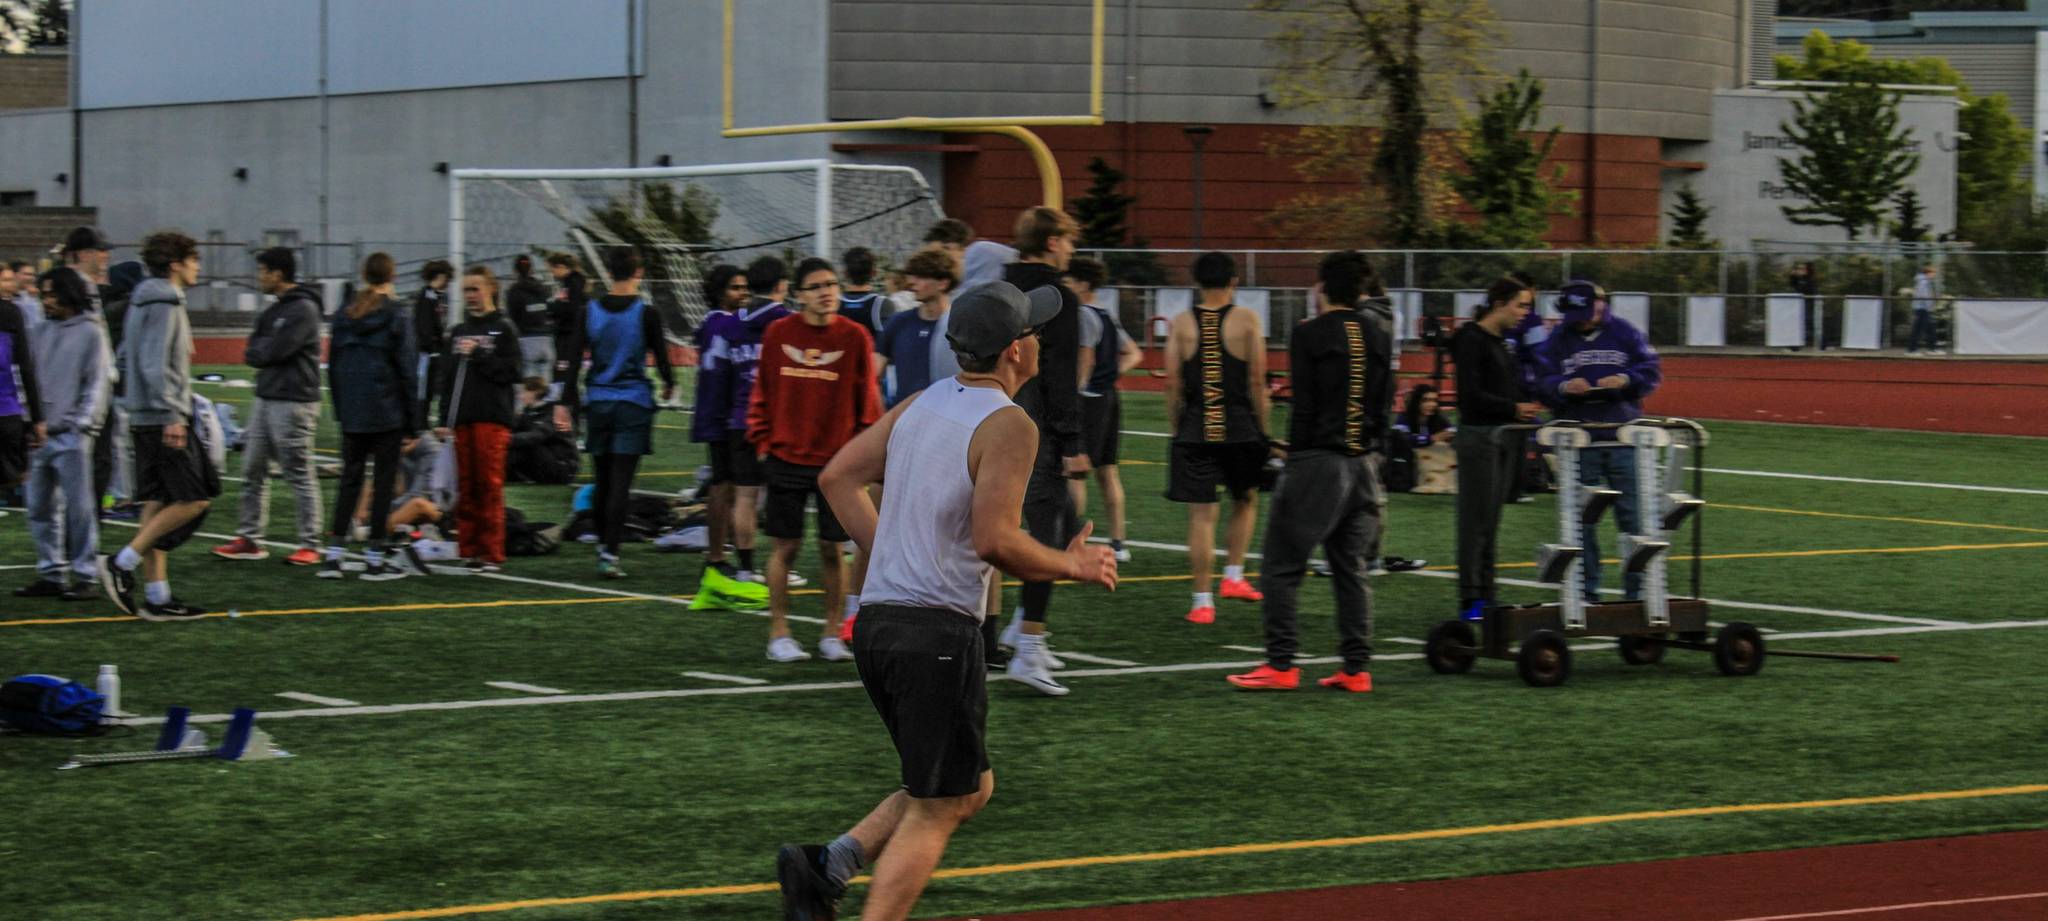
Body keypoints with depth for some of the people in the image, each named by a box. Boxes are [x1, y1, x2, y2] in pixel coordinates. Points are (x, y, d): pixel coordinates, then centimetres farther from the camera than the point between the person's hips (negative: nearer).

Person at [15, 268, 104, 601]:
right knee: (40, 508, 8)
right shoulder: (42, 332, 13)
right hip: (39, 434, 6)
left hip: (71, 436, -6)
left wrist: (80, 422, -14)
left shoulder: (90, 332, -2)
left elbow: (96, 384, -5)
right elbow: (30, 378, 15)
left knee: (79, 508, -3)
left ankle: (84, 575, 1)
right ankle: (50, 573, 16)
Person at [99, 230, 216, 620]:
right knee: (194, 499, -7)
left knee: (156, 503, 9)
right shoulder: (164, 304, -13)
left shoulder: (143, 302, 16)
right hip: (163, 417, -10)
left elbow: (127, 358, 22)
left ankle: (156, 595, 9)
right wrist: (173, 416, -23)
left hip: (143, 419, 10)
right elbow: (154, 365, -21)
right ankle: (123, 563, -9)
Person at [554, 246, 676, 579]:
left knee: (603, 481, 14)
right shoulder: (646, 314, -7)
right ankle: (610, 554, -13)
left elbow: (573, 359, -2)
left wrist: (564, 402, 0)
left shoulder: (590, 311, 2)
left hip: (597, 402, 3)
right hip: (634, 403, -3)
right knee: (621, 483, -6)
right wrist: (668, 384, 19)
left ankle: (603, 546, 26)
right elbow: (660, 355, -2)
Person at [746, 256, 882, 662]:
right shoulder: (778, 333, 0)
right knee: (785, 546, 2)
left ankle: (832, 635, 15)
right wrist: (763, 442, 3)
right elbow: (762, 393, 7)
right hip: (786, 458, 0)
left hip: (837, 460, 0)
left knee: (832, 548, 4)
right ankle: (779, 634, 11)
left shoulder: (854, 337, -2)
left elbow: (867, 398, 3)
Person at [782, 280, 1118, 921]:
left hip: (876, 621, 8)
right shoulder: (1008, 425, -11)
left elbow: (838, 477, 15)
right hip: (938, 632, -8)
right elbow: (994, 540, -19)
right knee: (935, 810, 0)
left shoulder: (921, 404, 12)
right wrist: (1071, 567, -4)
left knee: (970, 788, 19)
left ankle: (824, 867, 6)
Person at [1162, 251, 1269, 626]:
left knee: (1200, 514, 2)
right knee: (1245, 500, 24)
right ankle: (1233, 576, 18)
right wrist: (1261, 428, 5)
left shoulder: (1181, 324, 3)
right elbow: (1257, 381, -3)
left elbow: (1172, 385, 2)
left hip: (1195, 430, 1)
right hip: (1239, 427, -1)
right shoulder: (1246, 321, -1)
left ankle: (1202, 601, -1)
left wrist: (1176, 429, 10)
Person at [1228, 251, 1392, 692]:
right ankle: (1356, 668, 8)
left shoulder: (1309, 335, -6)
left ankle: (1281, 664, -4)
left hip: (1317, 460, -6)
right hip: (1365, 463, 6)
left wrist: (1295, 455, -4)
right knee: (1352, 569, 10)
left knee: (1283, 566, 0)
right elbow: (1379, 302, 32)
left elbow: (1304, 407, -9)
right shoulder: (1378, 329, 7)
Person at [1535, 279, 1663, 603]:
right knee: (1582, 520, 4)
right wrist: (1564, 387, -20)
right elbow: (1541, 384, 0)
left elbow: (1651, 371, 2)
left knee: (1633, 515, 2)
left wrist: (1625, 381, -16)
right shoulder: (1557, 340, 5)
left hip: (1624, 439, 0)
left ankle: (1637, 587, 10)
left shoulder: (1625, 333, 4)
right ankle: (1586, 591, 11)